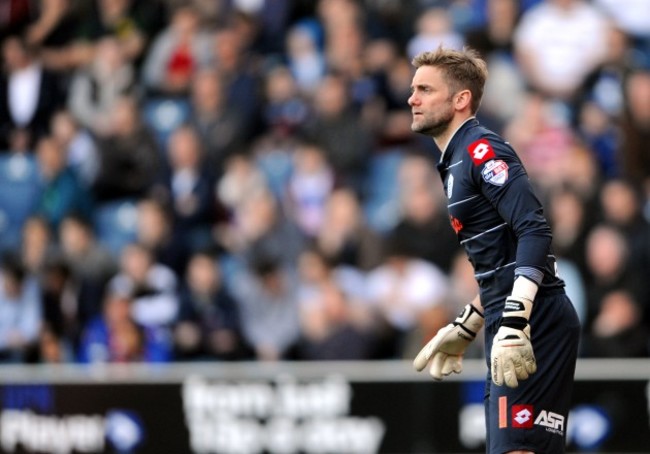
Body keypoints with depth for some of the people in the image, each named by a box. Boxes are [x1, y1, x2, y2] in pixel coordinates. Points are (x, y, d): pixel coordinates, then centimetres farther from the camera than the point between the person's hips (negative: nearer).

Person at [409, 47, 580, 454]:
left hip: (533, 325, -10)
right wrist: (465, 329, 31)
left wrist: (514, 323, -28)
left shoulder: (482, 150, -9)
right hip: (512, 323, 10)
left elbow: (534, 232, -21)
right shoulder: (458, 161, 20)